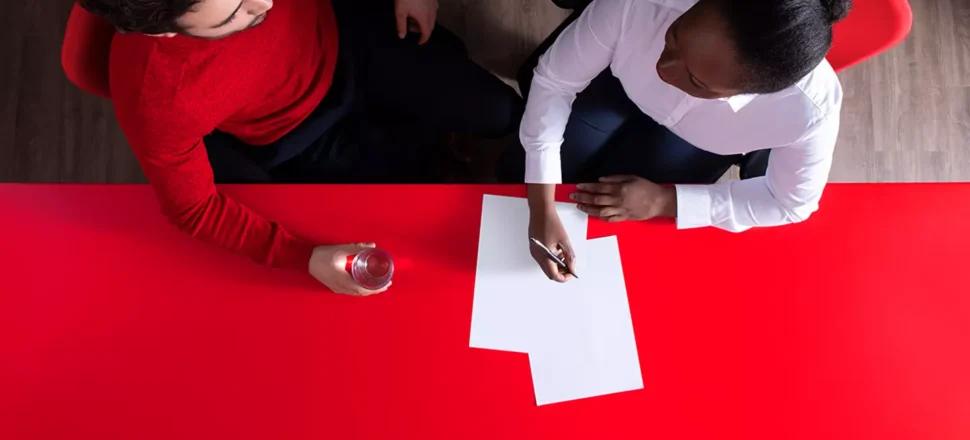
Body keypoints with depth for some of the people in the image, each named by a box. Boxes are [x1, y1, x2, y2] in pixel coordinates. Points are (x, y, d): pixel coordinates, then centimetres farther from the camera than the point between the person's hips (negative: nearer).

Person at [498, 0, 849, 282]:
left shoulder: (810, 107, -41)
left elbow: (791, 203, -20)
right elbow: (553, 81, -27)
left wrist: (663, 201, -26)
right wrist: (542, 209, -32)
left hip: (704, 140, -1)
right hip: (620, 87, 1)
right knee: (518, 172, -2)